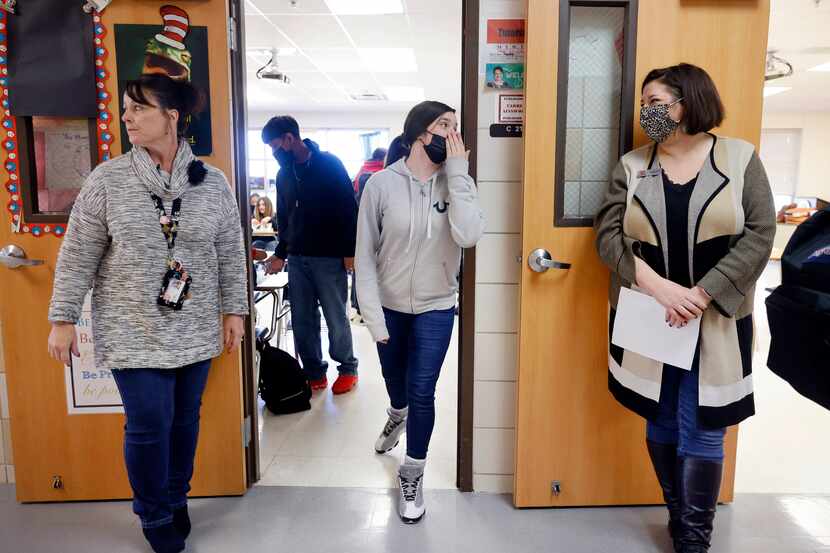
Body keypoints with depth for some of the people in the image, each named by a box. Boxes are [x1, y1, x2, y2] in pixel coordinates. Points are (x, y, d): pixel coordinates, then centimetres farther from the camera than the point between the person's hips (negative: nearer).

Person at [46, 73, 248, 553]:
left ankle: (177, 499, 38)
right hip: (133, 334, -2)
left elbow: (231, 253, 4)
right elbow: (77, 257, -2)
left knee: (185, 418, 14)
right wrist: (63, 319, -2)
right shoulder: (107, 180, -5)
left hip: (195, 332, 2)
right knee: (149, 425, 3)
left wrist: (234, 310, 3)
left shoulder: (213, 182, -1)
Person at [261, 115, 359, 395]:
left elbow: (349, 209, -8)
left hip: (329, 257, -6)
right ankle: (314, 372, 20)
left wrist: (350, 251, -12)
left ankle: (347, 368, 20)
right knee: (303, 320, 7)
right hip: (297, 258, 6)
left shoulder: (329, 164, -5)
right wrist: (280, 253, 17)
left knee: (336, 318, 2)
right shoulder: (283, 174, 13)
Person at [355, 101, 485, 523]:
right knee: (394, 376, 23)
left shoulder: (455, 182, -8)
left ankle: (412, 477, 24)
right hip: (389, 306, 1)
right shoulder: (382, 183, -13)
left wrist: (456, 171, -24)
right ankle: (397, 415, 60)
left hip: (435, 307, 0)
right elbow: (365, 256, -11)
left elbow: (469, 236, -27)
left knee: (422, 392, 0)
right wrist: (373, 316, -15)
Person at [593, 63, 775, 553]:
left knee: (702, 431, 2)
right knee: (660, 425, 12)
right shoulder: (631, 167, 3)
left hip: (715, 321, -2)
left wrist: (702, 295, -16)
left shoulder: (741, 158, -1)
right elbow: (609, 234, -4)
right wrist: (659, 287, -17)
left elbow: (759, 236, -7)